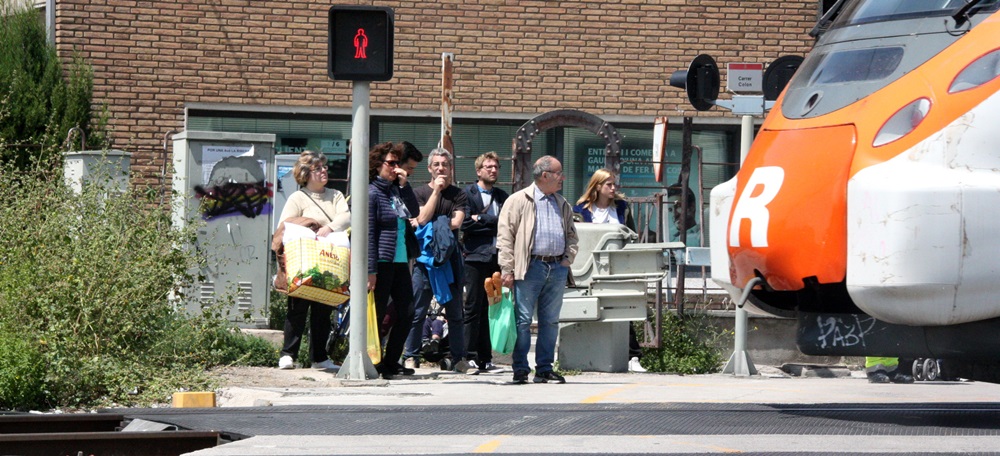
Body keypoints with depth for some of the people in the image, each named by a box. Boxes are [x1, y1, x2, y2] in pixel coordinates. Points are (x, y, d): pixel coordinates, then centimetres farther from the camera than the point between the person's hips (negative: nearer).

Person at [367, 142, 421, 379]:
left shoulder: (396, 190, 14)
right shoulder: (372, 192, -8)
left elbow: (415, 212, 6)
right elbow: (368, 233, -13)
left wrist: (404, 185, 0)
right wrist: (371, 270, -17)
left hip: (400, 261, 8)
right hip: (382, 262, -8)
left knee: (406, 312, 8)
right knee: (377, 315, -1)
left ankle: (391, 362, 17)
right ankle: (374, 364, 7)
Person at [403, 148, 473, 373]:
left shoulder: (458, 194, 10)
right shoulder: (420, 193, 9)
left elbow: (456, 222, -4)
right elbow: (423, 219, -7)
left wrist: (433, 227, -7)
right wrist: (436, 191, -6)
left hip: (450, 257, 1)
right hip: (425, 257, -1)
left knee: (455, 310, 4)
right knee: (417, 311, -3)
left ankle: (459, 357, 10)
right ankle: (410, 356, 2)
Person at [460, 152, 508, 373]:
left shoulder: (502, 196, 18)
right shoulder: (467, 194, 2)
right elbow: (465, 223, -11)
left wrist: (481, 219, -5)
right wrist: (493, 223, -4)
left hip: (496, 258, 5)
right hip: (476, 257, -5)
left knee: (489, 309, 6)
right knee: (473, 309, -6)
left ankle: (485, 358, 8)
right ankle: (470, 357, -5)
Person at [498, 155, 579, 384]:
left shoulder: (563, 204, 18)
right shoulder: (519, 201, -1)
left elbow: (571, 234, 27)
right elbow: (505, 236, -5)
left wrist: (568, 258, 9)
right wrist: (507, 269, -11)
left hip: (557, 268, 6)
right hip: (530, 267, -6)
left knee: (550, 321, 7)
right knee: (523, 320, -5)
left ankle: (544, 368, 12)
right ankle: (520, 369, -1)